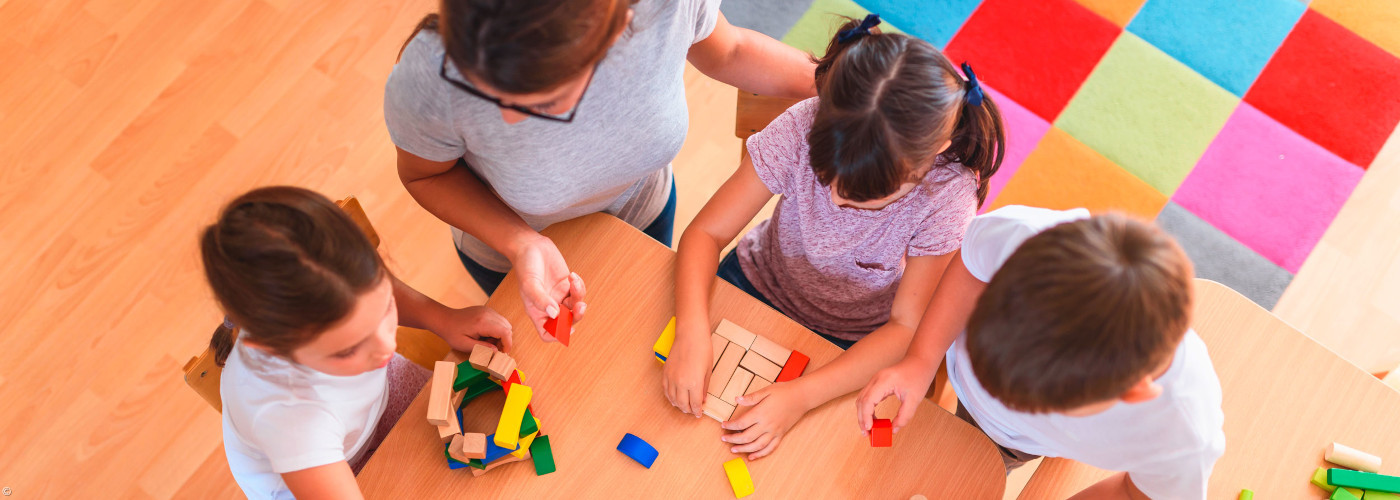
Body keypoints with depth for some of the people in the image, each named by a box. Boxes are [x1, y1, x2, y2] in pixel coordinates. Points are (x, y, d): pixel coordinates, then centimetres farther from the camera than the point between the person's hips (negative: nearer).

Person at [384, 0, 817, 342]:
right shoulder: (429, 77, -45)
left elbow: (725, 53, -14)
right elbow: (427, 174, -21)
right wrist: (519, 245, -36)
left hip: (641, 207, 2)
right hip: (508, 235, -1)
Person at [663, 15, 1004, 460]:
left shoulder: (948, 194, -31)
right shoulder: (802, 128, -30)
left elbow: (906, 326, -26)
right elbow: (706, 232, -24)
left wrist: (802, 395, -39)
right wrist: (692, 335, -42)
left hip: (857, 344, -1)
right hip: (758, 285, 2)